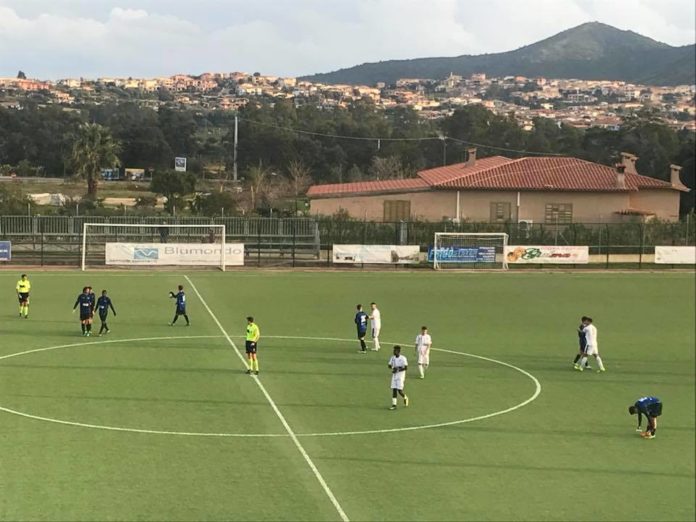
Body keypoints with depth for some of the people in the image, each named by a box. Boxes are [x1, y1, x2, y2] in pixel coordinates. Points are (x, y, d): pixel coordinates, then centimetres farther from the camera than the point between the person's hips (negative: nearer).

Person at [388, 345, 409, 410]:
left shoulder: (403, 358, -13)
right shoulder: (393, 358, 4)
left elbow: (406, 368, -15)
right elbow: (389, 366, 9)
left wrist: (398, 370, -21)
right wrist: (393, 368, -13)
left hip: (400, 376, -5)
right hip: (394, 376, 5)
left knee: (399, 390, -9)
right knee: (394, 390, 0)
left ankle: (405, 398, 22)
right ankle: (394, 405, 3)